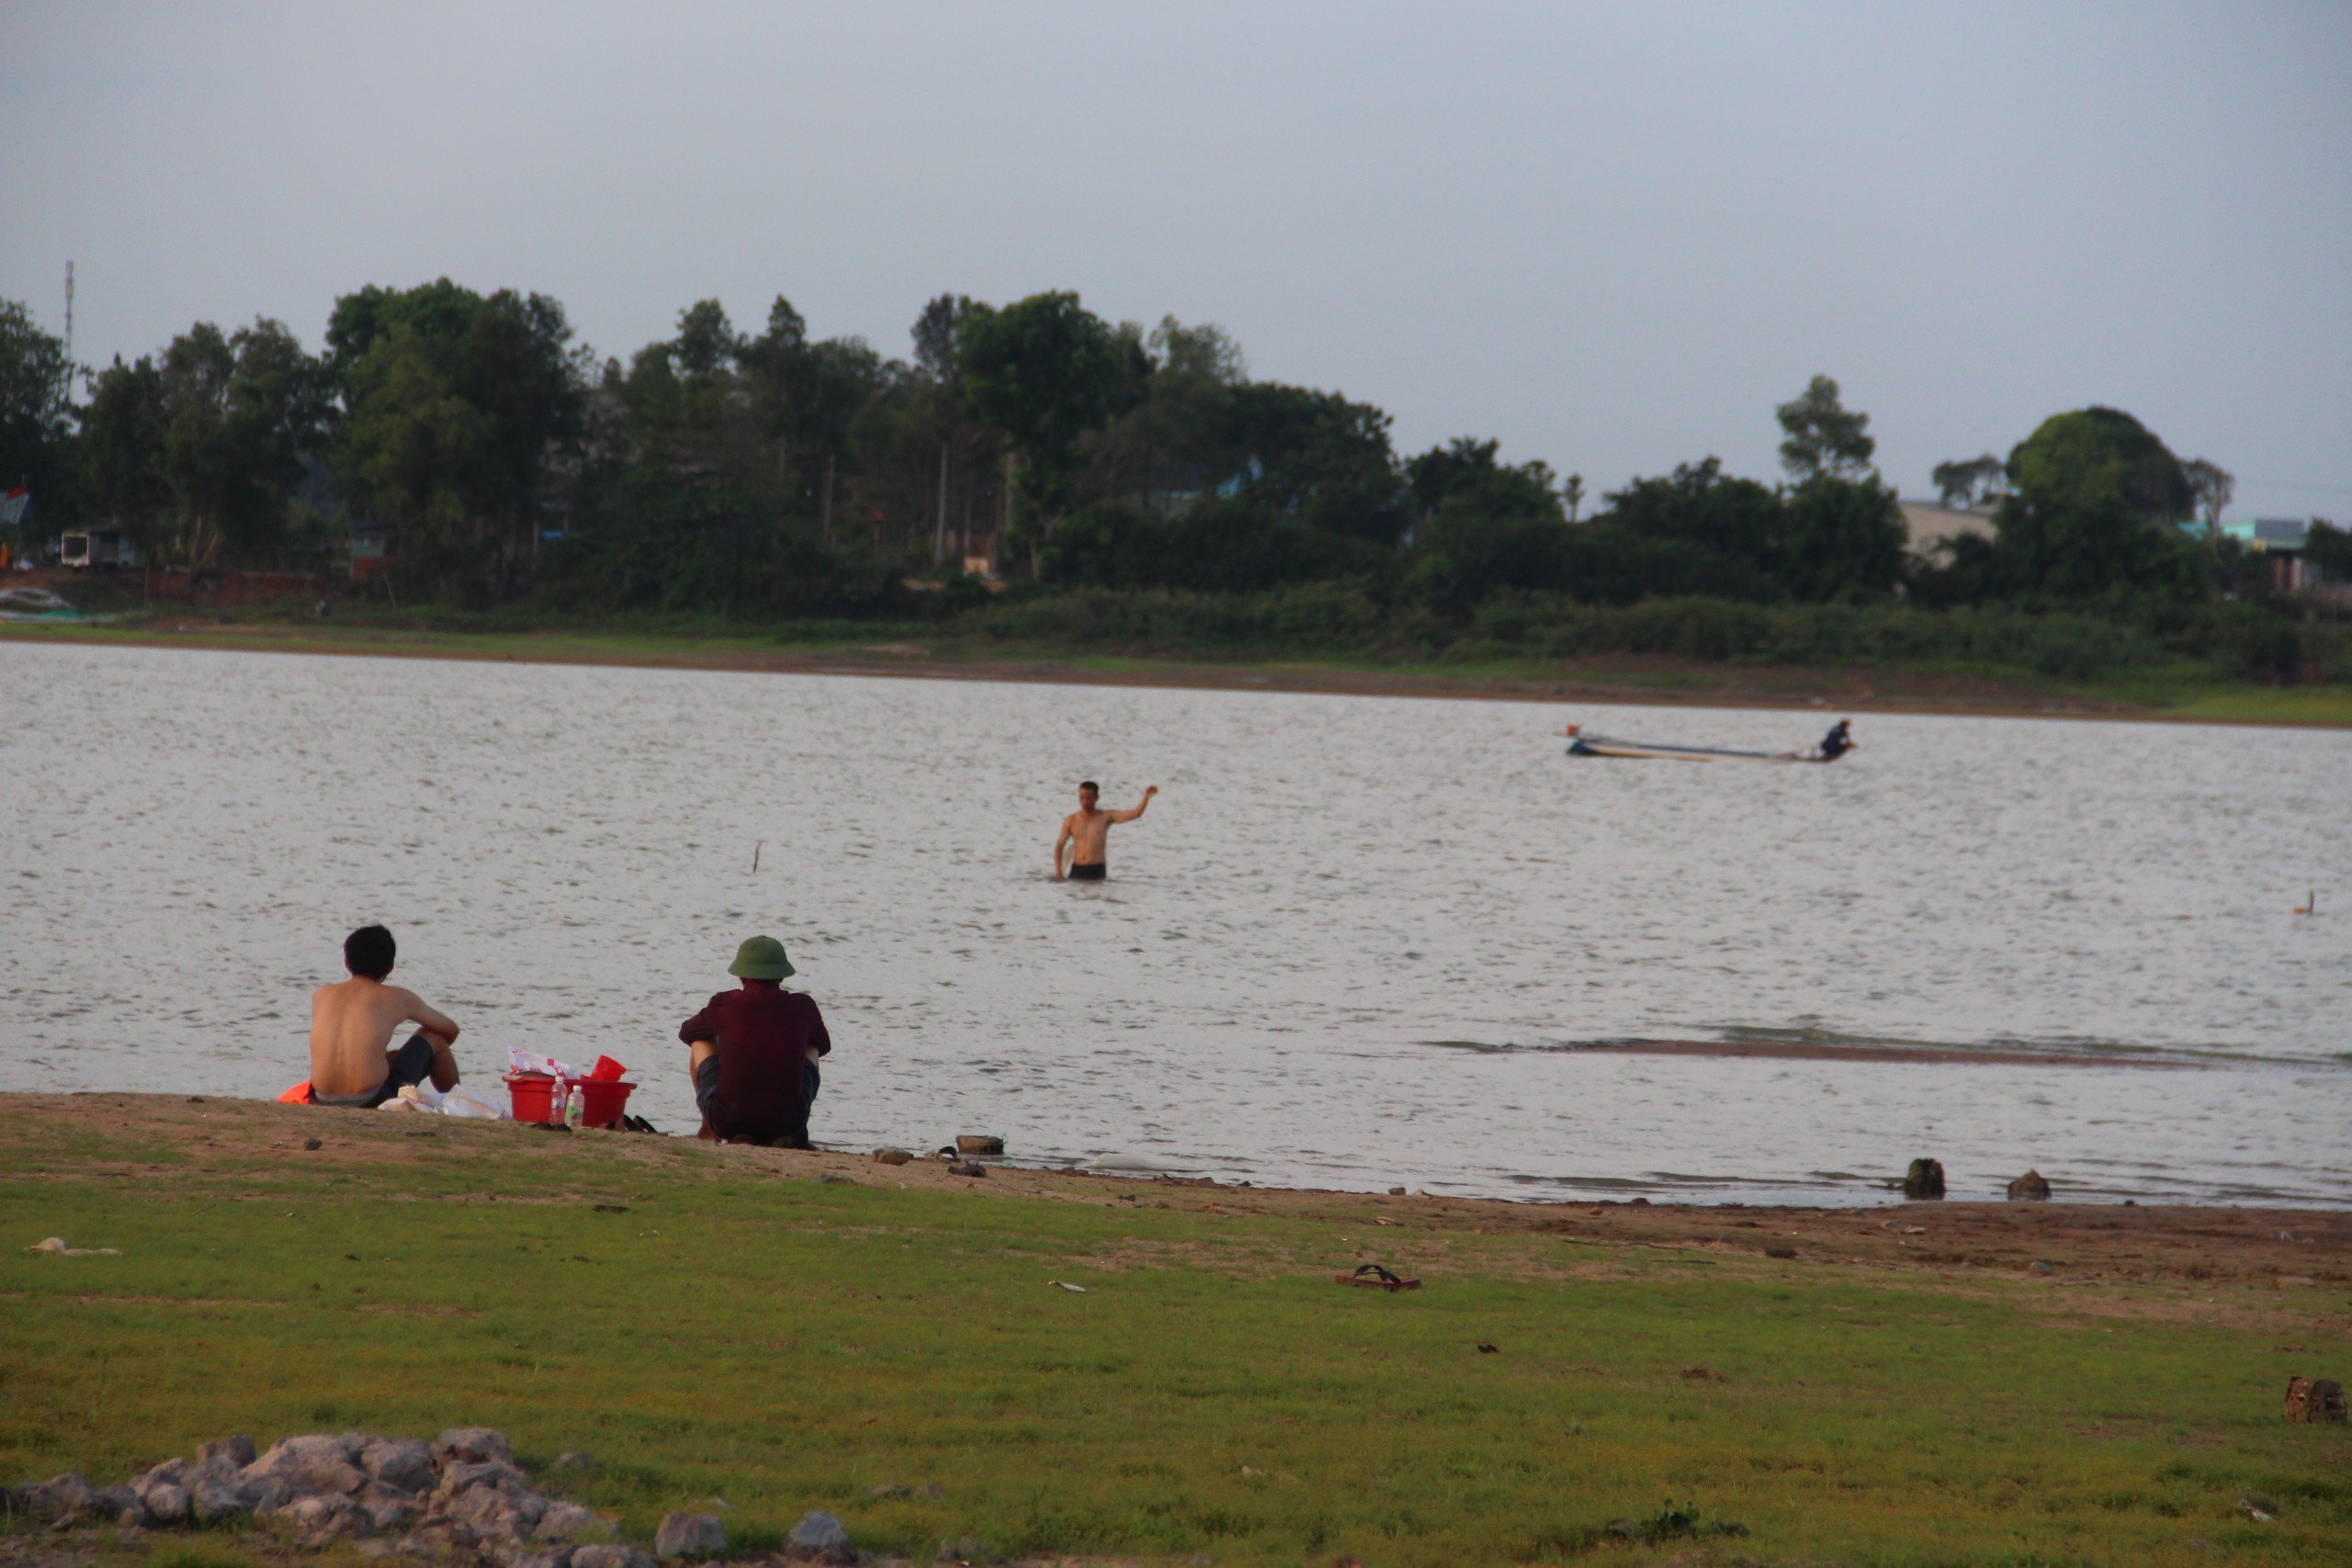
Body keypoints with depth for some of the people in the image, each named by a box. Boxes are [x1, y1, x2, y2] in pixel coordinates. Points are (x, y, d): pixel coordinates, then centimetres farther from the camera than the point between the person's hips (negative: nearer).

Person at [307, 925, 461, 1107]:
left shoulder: (321, 995, 13)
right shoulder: (397, 998, 7)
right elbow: (450, 1030, 24)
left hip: (323, 1102, 3)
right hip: (374, 1099, -3)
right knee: (434, 1037, 23)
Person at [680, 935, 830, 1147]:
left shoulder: (724, 1004, 0)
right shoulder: (802, 1006, 4)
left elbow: (686, 1032, 23)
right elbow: (824, 1046, 26)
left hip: (726, 1120, -1)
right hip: (788, 1120, 1)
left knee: (701, 1042, 25)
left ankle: (709, 1129, 24)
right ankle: (794, 1135, 22)